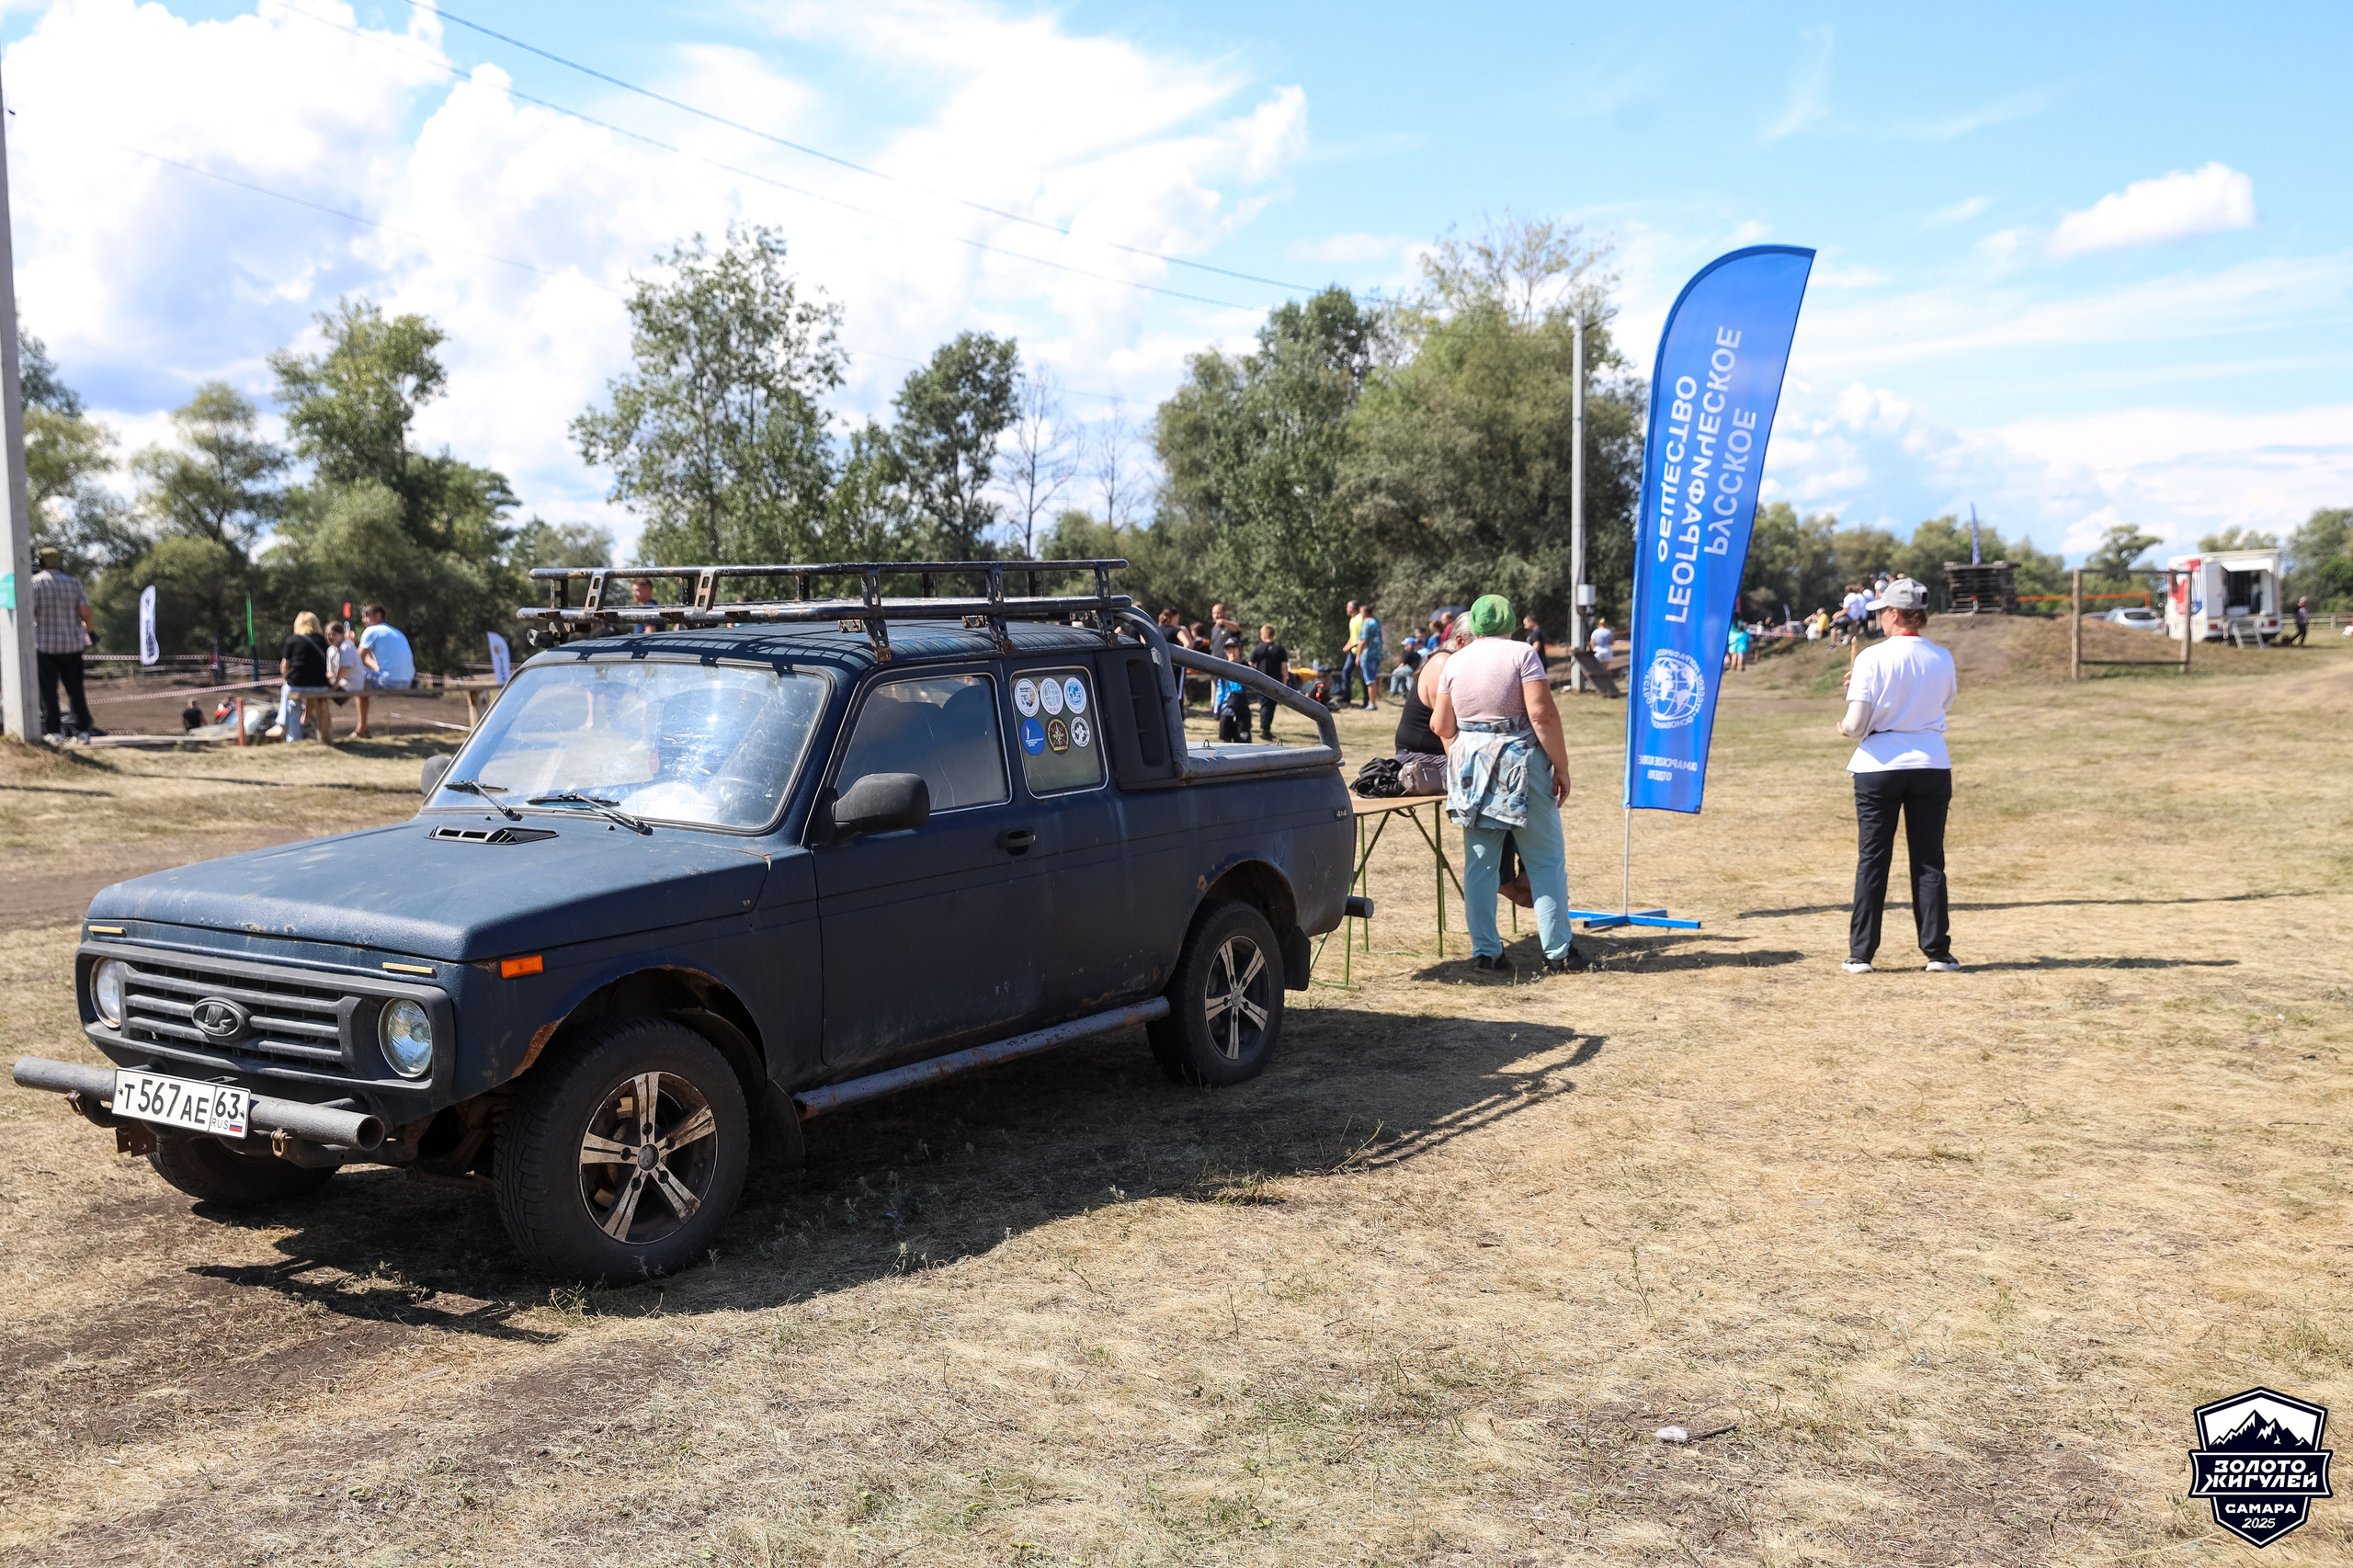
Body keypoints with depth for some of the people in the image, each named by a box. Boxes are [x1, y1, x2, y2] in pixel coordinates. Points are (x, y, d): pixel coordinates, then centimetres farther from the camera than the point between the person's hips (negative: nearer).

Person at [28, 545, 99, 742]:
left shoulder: (35, 582, -6)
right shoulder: (73, 582, 1)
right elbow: (85, 611, -3)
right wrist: (87, 627, 17)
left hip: (44, 644, -3)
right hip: (72, 643, 3)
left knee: (48, 690, 2)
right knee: (75, 689, 9)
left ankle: (54, 731, 0)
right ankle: (83, 729, 9)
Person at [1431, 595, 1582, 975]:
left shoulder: (1454, 662, 7)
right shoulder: (1522, 654, -5)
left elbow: (1441, 726, 6)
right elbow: (1543, 714, -14)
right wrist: (1561, 766, -8)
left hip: (1469, 765, 4)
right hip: (1520, 764, -4)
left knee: (1480, 862, 10)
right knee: (1545, 861, 4)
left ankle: (1484, 951, 10)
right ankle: (1558, 953, 5)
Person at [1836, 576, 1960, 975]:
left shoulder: (1872, 659, -11)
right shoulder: (1942, 659, 1)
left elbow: (1856, 725, -16)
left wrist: (1844, 728, 9)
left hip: (1879, 767, -3)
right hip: (1932, 766, 3)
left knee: (1872, 861, 5)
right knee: (1929, 862, 9)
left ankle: (1861, 954, 7)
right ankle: (1937, 953, 11)